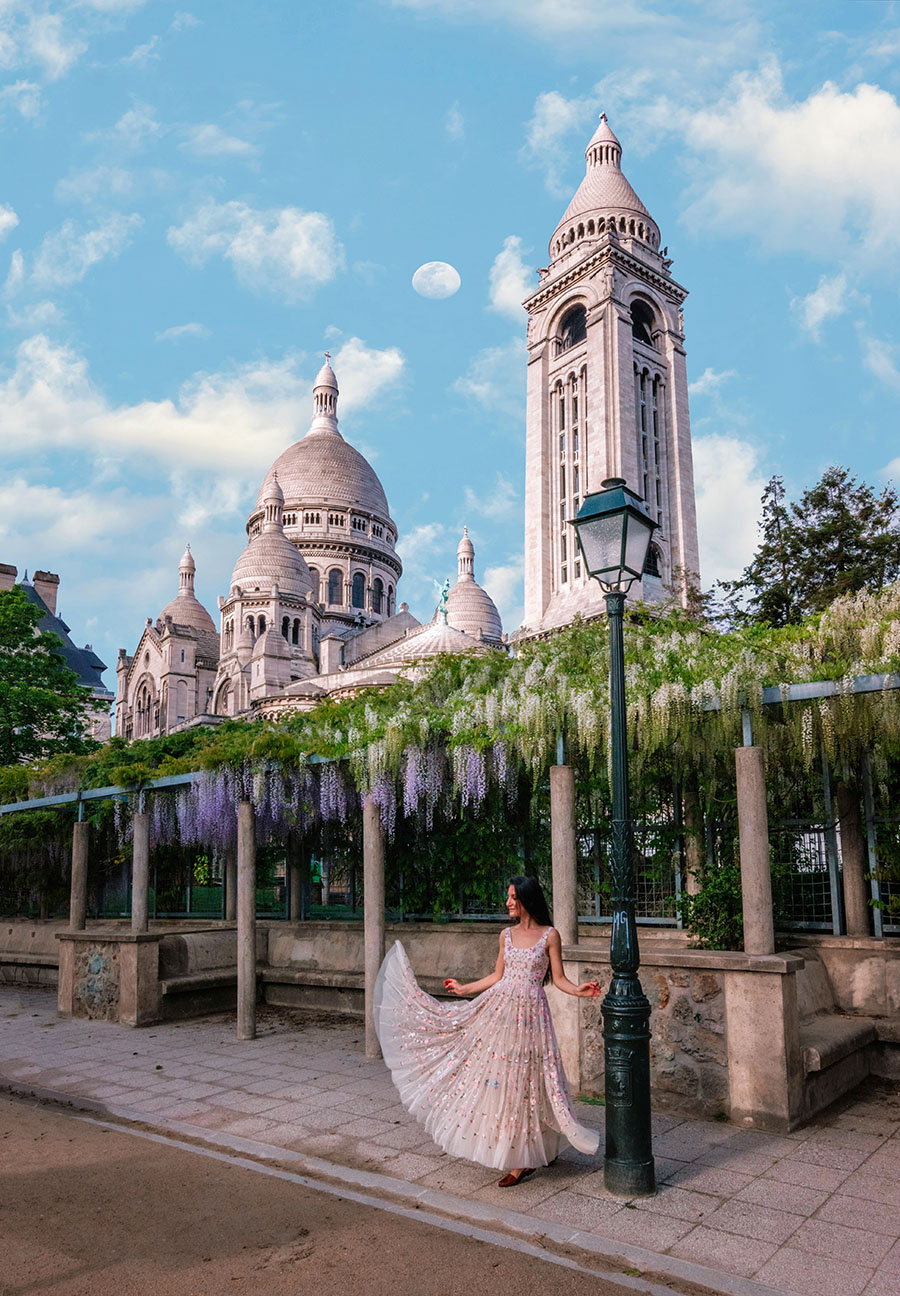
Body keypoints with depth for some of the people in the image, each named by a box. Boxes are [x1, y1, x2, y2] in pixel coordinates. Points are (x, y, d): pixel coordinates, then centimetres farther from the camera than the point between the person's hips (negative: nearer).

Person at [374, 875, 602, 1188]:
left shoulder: (549, 935, -5)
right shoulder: (506, 935, 8)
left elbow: (559, 979, -3)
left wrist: (579, 990, -21)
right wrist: (464, 989, 20)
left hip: (529, 1013, -4)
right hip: (499, 1007, 5)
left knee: (522, 1079, 0)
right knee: (497, 1072, 4)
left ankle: (523, 1160, 12)